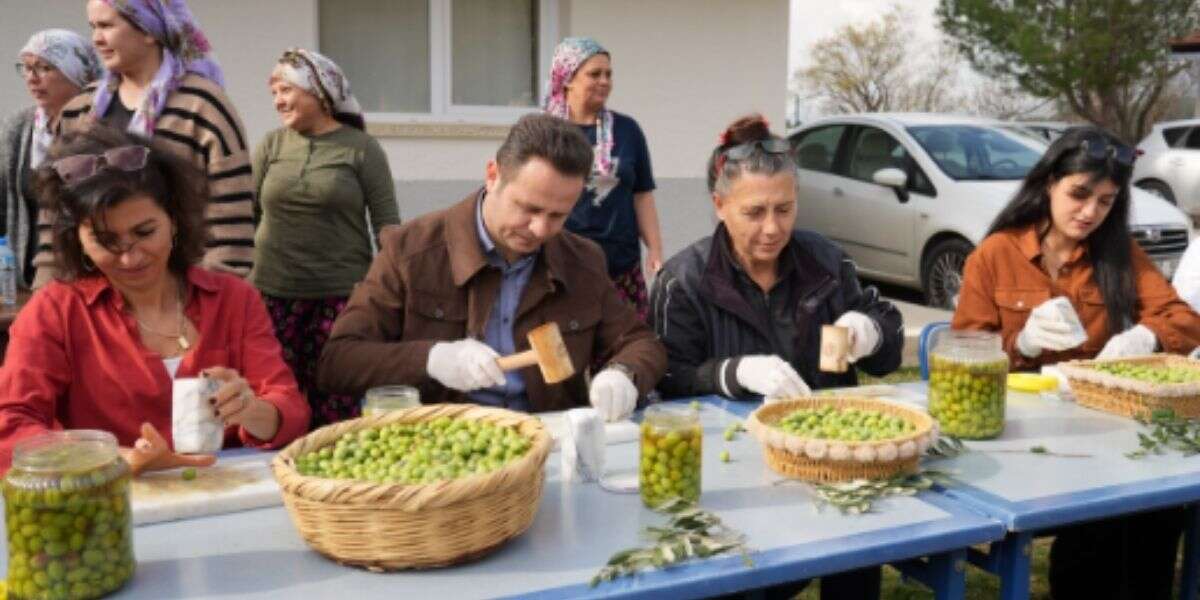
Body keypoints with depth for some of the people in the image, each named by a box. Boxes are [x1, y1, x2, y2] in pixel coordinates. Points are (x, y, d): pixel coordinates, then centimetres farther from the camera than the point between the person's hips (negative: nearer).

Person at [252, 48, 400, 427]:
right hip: (273, 296, 3)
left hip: (342, 296, -3)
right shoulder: (271, 146, 10)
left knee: (338, 411, -4)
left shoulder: (361, 148, 0)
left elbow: (387, 224, -1)